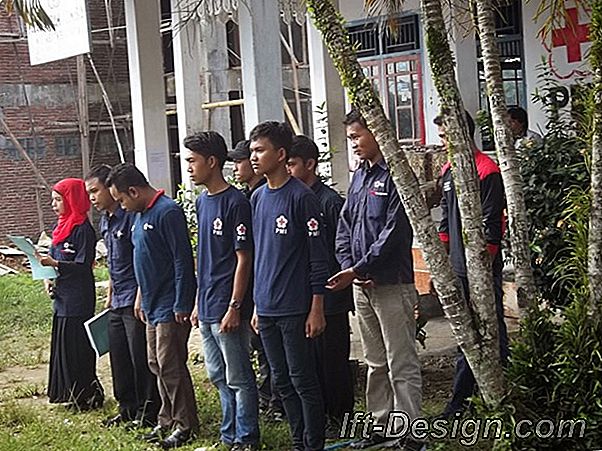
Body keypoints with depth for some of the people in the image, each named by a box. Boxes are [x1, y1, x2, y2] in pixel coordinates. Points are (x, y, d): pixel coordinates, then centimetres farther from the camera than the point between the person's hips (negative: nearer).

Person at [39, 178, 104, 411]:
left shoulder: (82, 229, -14)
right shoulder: (62, 227, 14)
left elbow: (83, 266, -18)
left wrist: (55, 264, -27)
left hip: (78, 299, -9)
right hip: (62, 296, 9)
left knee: (77, 346, -4)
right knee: (62, 345, 13)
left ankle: (85, 394, 4)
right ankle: (69, 392, 21)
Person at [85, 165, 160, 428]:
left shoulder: (131, 217, -14)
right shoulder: (105, 221, 14)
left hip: (134, 300, -9)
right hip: (117, 304, 9)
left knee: (140, 357, -2)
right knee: (119, 357, 14)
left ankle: (147, 413, 6)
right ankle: (127, 409, 25)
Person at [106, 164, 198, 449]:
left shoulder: (168, 212, -16)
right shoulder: (141, 215, 13)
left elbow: (183, 260, -19)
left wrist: (181, 306, -20)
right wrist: (141, 297, 19)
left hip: (170, 307, -10)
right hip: (152, 305, 10)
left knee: (170, 367, -5)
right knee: (157, 366, 14)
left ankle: (186, 425, 5)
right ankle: (167, 421, 23)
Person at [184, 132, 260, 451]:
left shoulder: (235, 203, -13)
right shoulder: (202, 202, 13)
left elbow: (243, 259, -15)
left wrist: (234, 307, -18)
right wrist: (198, 302, 17)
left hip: (226, 308, -9)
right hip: (207, 308, 9)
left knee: (238, 378, 0)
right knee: (219, 377, 16)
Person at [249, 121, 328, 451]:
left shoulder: (301, 197, -10)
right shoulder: (257, 198, 12)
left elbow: (318, 257, -11)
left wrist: (317, 309, -14)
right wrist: (257, 305, 17)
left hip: (295, 309, -7)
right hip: (266, 309, 7)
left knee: (303, 380, -1)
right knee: (282, 382, 12)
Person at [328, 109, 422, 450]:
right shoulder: (359, 177, 15)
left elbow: (392, 233, -18)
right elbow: (344, 229, 15)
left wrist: (357, 270, -18)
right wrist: (349, 266, -2)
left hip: (393, 284, -8)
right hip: (361, 285, 8)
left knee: (402, 365, -4)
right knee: (375, 363, 17)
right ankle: (381, 424, 27)